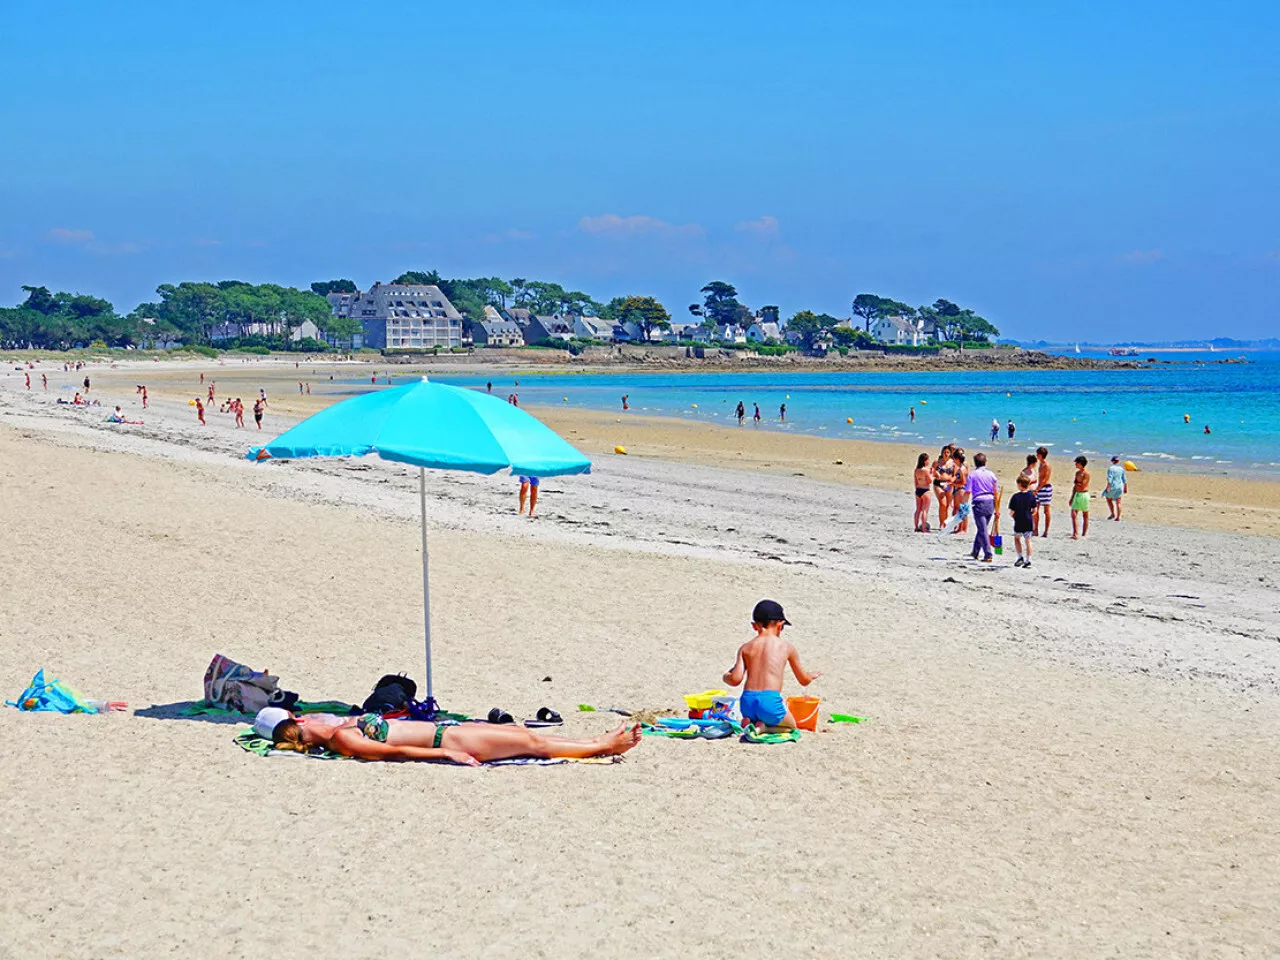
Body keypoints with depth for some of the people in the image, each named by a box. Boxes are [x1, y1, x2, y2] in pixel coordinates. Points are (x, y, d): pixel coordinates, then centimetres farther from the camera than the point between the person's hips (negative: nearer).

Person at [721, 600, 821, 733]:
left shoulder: (745, 648, 10)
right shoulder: (787, 646, 7)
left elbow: (735, 680, 1)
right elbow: (804, 680, 16)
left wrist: (726, 676, 26)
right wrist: (812, 676, 40)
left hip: (747, 701, 4)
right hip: (770, 701, -3)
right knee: (791, 726, 27)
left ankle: (749, 722, 0)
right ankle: (762, 726, -5)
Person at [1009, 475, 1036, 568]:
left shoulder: (1015, 497, -11)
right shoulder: (1032, 496, -2)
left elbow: (1011, 512, -10)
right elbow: (1034, 511, 2)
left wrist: (1014, 516, 12)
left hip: (1019, 523, -2)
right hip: (1029, 522, 2)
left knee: (1017, 538, 19)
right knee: (1028, 541, 7)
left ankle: (1020, 556, 8)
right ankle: (1028, 560, 4)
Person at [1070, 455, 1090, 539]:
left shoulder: (1086, 473, -11)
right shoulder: (1077, 473, 13)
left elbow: (1082, 486, -18)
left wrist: (1075, 483, -3)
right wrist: (1072, 497, 17)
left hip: (1084, 495, -7)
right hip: (1077, 495, 7)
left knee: (1085, 515, 3)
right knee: (1073, 514, -4)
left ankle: (1084, 534, 6)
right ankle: (1075, 533, -7)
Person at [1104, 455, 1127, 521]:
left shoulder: (1111, 468, -10)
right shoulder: (1121, 469, 6)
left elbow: (1110, 479, -18)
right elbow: (1125, 479, 8)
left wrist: (1108, 488, -17)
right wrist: (1125, 488, 14)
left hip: (1112, 487, -5)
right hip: (1120, 487, 5)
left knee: (1109, 499, 15)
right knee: (1118, 502, 6)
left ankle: (1113, 514, 9)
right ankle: (1118, 517, 5)